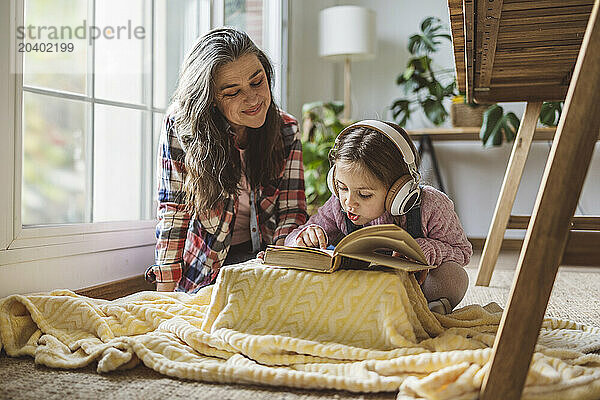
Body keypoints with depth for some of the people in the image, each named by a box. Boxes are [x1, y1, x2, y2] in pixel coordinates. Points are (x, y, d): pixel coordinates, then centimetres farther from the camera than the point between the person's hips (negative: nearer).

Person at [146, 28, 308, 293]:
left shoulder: (286, 130, -4)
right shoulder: (180, 127, -11)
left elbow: (291, 210, -2)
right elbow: (172, 211, -7)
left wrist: (287, 244, -25)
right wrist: (166, 288, -11)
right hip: (203, 273, -2)